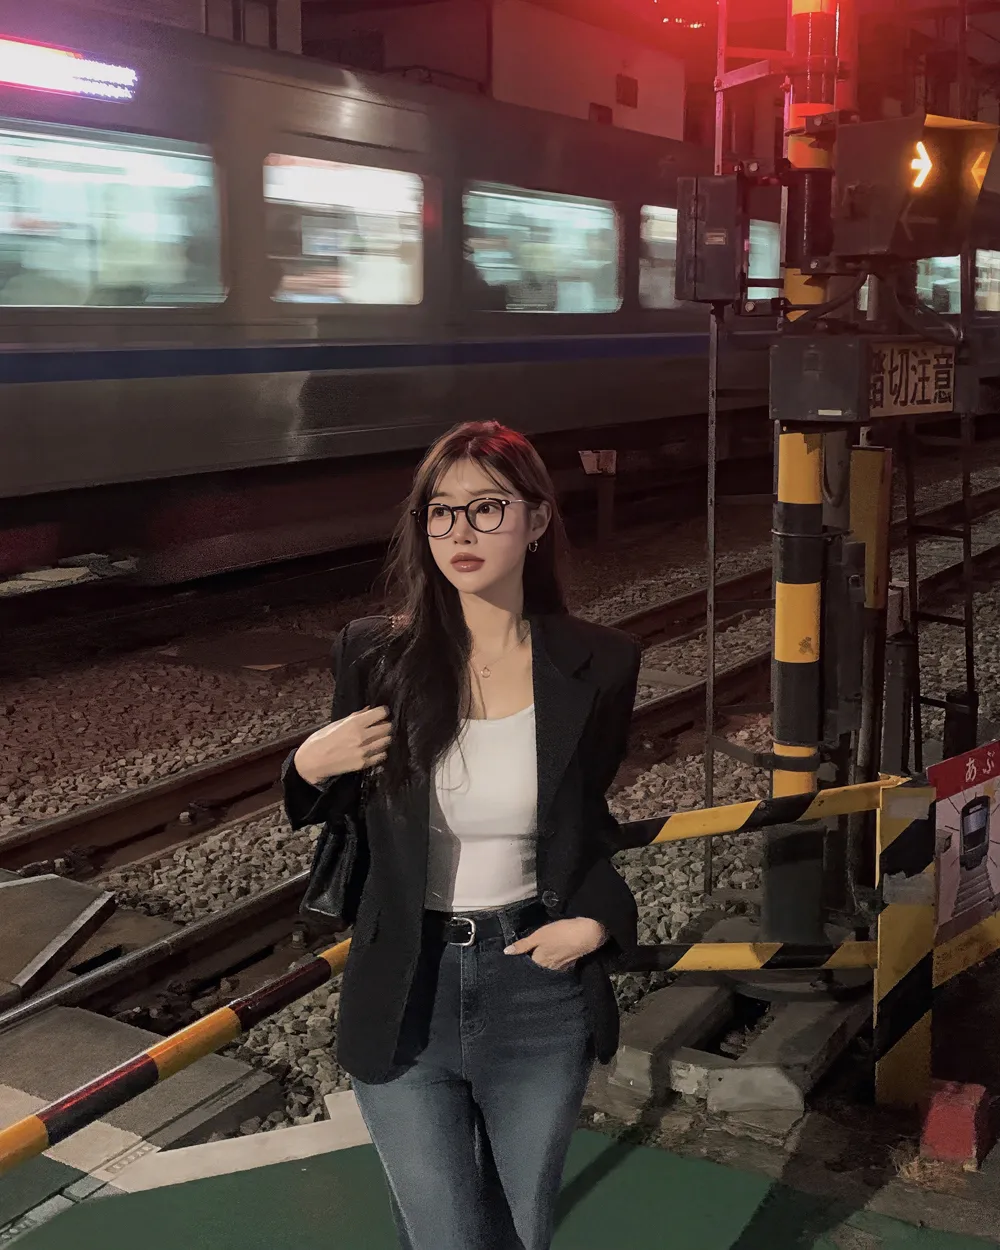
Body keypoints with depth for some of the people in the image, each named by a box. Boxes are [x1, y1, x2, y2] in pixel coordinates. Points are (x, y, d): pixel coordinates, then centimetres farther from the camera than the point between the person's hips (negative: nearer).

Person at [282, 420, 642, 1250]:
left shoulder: (597, 665, -8)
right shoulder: (375, 656, -8)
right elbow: (340, 809, 7)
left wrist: (598, 918, -8)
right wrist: (310, 768, -15)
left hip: (538, 995, 1)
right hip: (404, 1001, -1)